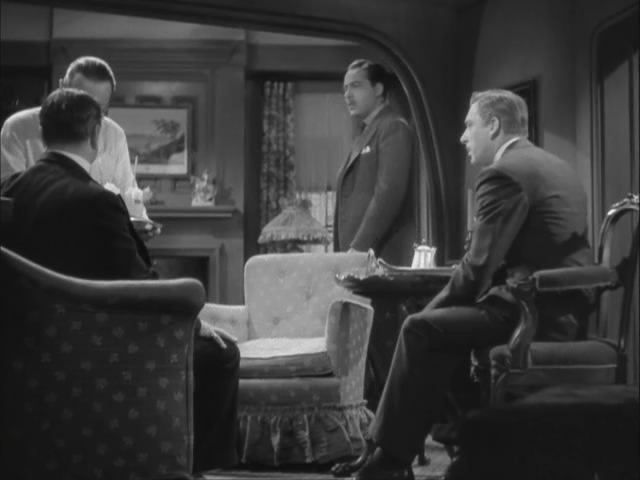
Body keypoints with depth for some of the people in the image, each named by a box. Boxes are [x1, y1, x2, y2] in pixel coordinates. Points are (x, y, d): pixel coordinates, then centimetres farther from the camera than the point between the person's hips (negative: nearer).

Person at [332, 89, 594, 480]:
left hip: (534, 312, -10)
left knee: (422, 329, -11)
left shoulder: (504, 174, -10)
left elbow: (480, 264, -15)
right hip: (566, 308, 10)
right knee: (446, 319, 19)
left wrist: (437, 304, 1)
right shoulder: (556, 167, 20)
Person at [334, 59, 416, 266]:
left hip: (382, 256, -8)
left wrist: (359, 248, -19)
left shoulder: (394, 128, -4)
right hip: (355, 256, 8)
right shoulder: (363, 137, 22)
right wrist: (344, 252, 10)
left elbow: (388, 194, -15)